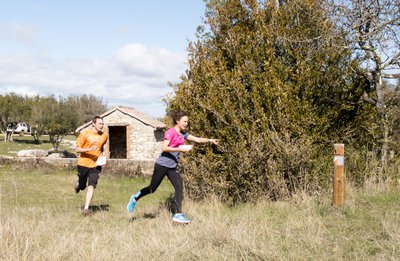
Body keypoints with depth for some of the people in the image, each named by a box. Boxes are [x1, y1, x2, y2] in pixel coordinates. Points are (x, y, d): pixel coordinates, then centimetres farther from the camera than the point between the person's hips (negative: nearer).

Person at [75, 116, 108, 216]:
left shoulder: (104, 136, 3)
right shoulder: (85, 134, -8)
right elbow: (78, 149, -7)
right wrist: (89, 149, -24)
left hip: (95, 165, 1)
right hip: (83, 164, -1)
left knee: (91, 187, -13)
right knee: (82, 186, 13)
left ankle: (86, 208, -10)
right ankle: (78, 185, 50)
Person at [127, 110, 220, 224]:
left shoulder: (183, 134, 9)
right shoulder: (170, 132, -14)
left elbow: (197, 139, 9)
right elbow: (164, 148, -23)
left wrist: (210, 140, -4)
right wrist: (180, 148, -28)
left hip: (173, 167, 7)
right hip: (162, 165, -7)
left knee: (179, 188, -9)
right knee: (152, 189, 5)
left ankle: (177, 214, -9)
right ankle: (135, 198, 31)